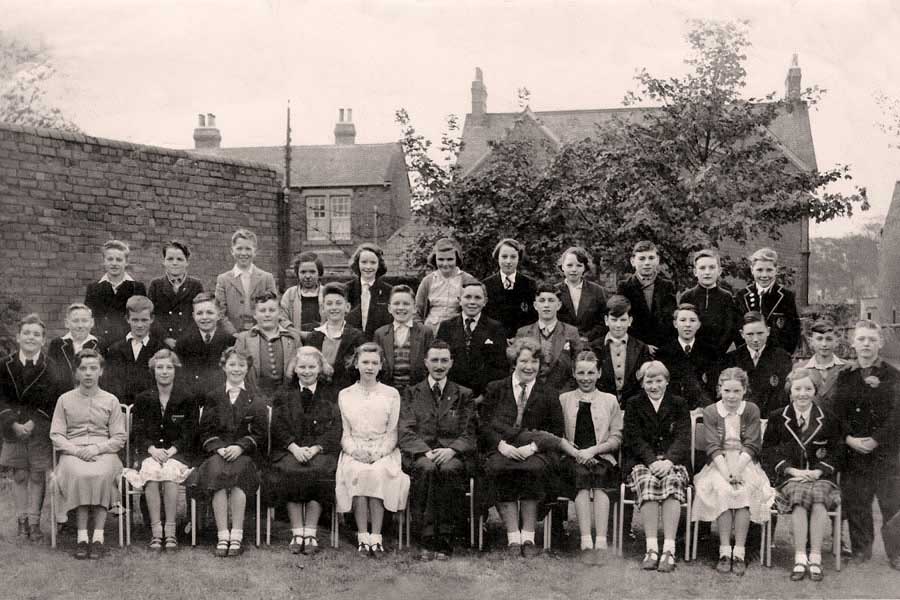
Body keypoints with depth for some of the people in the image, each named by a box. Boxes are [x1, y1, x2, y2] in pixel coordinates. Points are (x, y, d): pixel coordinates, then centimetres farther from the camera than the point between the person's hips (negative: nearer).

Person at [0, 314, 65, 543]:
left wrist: (33, 423, -16)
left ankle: (34, 522, 9)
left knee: (37, 475, 1)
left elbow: (54, 402, -8)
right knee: (19, 475, 5)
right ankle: (22, 522, 14)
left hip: (41, 429, -1)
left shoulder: (51, 368, -6)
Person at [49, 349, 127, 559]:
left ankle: (98, 536, -32)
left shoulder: (111, 401, 13)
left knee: (102, 474, -34)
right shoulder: (65, 400, 14)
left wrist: (97, 448, -10)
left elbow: (119, 438, 8)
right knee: (78, 474, -34)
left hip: (103, 452, 0)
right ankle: (82, 537, -31)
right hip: (72, 453, 0)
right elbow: (56, 435, 7)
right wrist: (76, 450, -10)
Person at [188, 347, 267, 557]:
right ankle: (222, 535, -33)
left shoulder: (255, 399, 13)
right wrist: (218, 448, -9)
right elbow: (205, 431, 10)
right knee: (216, 471, -32)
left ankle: (236, 535, -31)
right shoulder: (213, 396, 17)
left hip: (244, 453, -1)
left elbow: (259, 434, 5)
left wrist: (240, 447, -13)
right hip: (217, 452, 1)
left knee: (238, 471, -34)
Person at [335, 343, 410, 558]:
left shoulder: (391, 394, 10)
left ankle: (376, 537, -30)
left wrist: (379, 453, -11)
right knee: (357, 473, -32)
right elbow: (345, 432, 10)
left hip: (383, 453, -1)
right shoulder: (345, 395, 13)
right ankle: (362, 537, -29)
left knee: (378, 473, -33)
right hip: (355, 453, 1)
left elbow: (392, 432, 6)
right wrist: (356, 451, -9)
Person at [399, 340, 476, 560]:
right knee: (426, 468, -35)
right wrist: (426, 451, -15)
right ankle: (427, 539, -31)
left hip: (453, 455, 0)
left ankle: (444, 541, -29)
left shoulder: (464, 395, 17)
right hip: (419, 454, 0)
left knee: (449, 468, -35)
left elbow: (470, 434, 7)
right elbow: (406, 433, 4)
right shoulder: (411, 393, 16)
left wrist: (451, 450, -14)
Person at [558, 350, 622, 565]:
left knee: (599, 475, -34)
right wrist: (574, 452, -8)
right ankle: (586, 543, -42)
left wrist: (593, 450, -7)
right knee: (582, 475, -34)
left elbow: (616, 438, 11)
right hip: (572, 459, 0)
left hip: (602, 458, 0)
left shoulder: (610, 400, 18)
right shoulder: (563, 400, 18)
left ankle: (601, 543, -43)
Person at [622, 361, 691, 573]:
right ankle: (651, 549, -37)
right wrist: (653, 461, -18)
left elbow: (683, 438, 1)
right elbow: (635, 439, 0)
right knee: (647, 481, -34)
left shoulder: (679, 404, 14)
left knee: (672, 481, -33)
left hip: (673, 461, 0)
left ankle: (669, 549, -37)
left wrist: (668, 461, -19)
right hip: (641, 461, 0)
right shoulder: (633, 404, 13)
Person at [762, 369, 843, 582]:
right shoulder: (777, 417, 10)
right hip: (789, 476, 0)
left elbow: (837, 452, 10)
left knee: (819, 498, -33)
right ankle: (800, 558, -32)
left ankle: (815, 558, -30)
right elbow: (768, 450, 7)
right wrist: (791, 470, -7)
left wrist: (818, 471, -7)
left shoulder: (827, 419, 11)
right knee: (799, 497, -33)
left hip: (820, 476, 0)